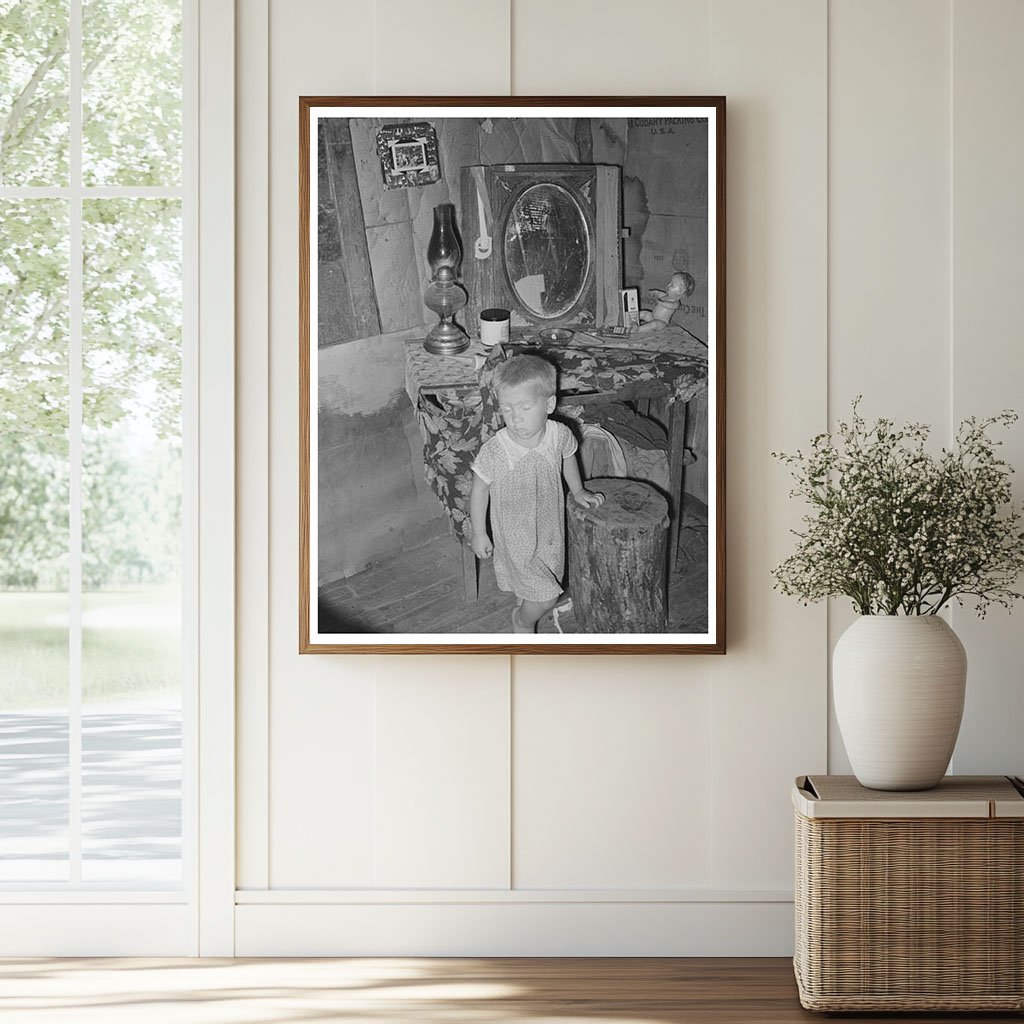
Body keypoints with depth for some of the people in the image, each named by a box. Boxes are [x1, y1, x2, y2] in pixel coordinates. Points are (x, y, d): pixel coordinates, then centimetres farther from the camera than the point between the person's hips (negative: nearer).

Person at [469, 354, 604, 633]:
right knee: (545, 596, -2)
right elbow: (479, 490, -12)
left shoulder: (560, 435, -19)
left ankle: (521, 612, 55)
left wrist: (578, 491, 17)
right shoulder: (494, 452, -29)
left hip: (551, 527, 4)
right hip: (515, 536, -4)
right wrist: (479, 534, -4)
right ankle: (523, 622, 30)